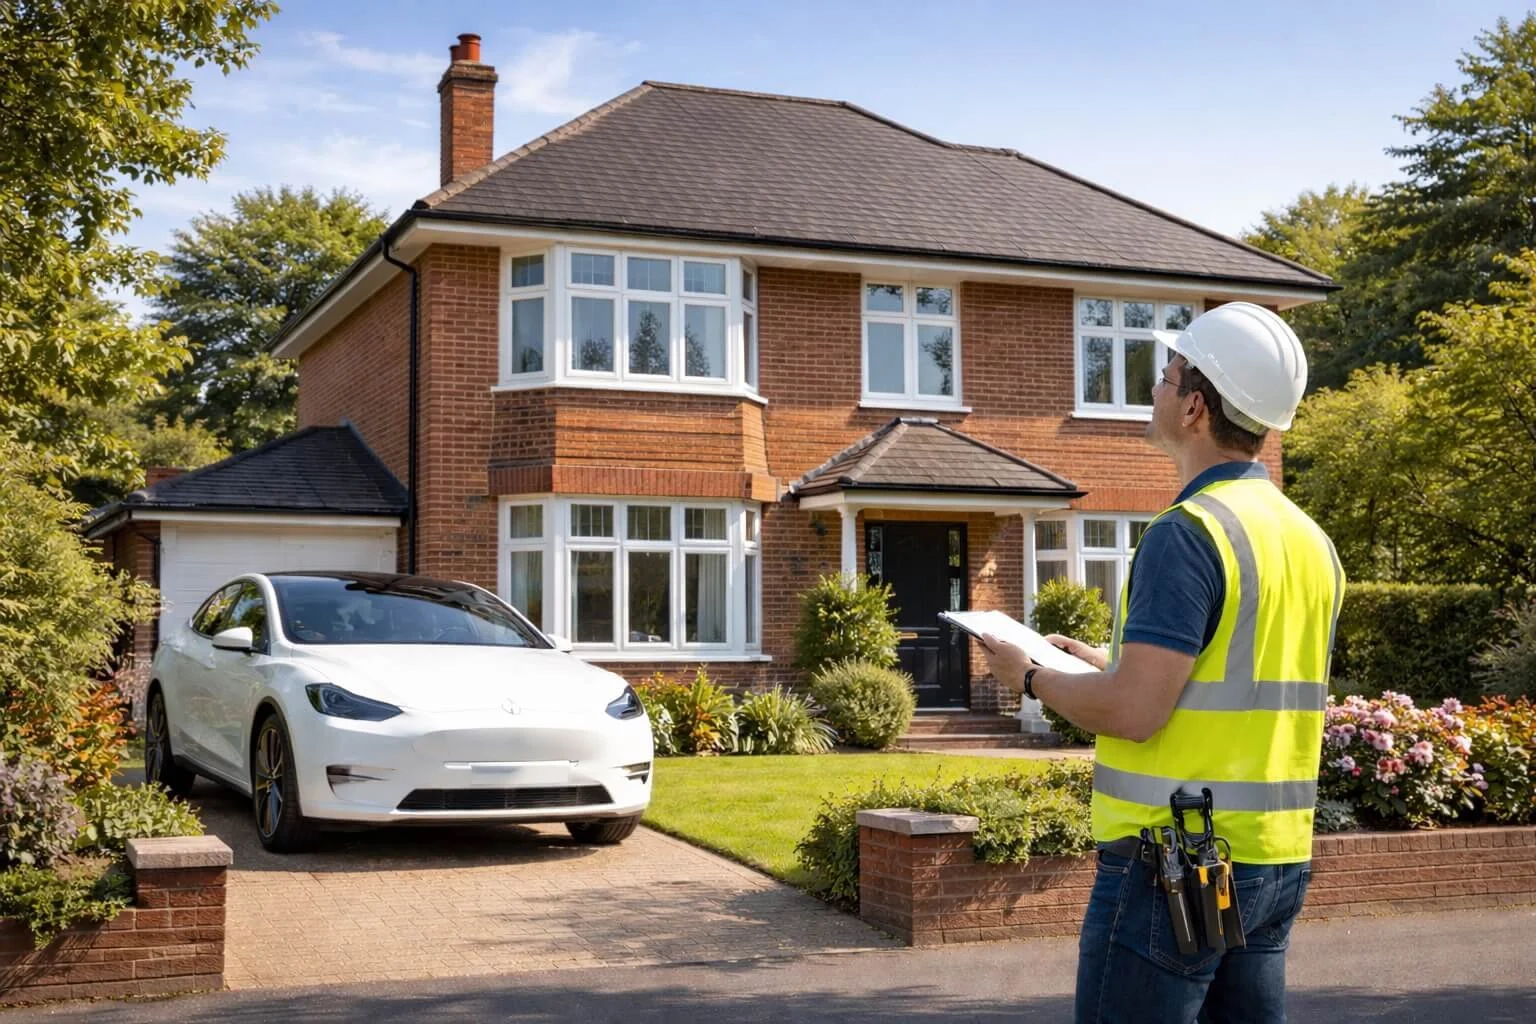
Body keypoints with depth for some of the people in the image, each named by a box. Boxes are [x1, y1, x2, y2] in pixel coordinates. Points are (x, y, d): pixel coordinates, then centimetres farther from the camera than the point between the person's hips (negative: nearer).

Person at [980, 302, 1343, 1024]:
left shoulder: (1189, 531, -17)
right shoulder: (1311, 540, 9)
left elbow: (1135, 712, -22)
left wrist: (1033, 678, -4)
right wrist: (1111, 666, 21)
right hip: (1279, 861, 9)